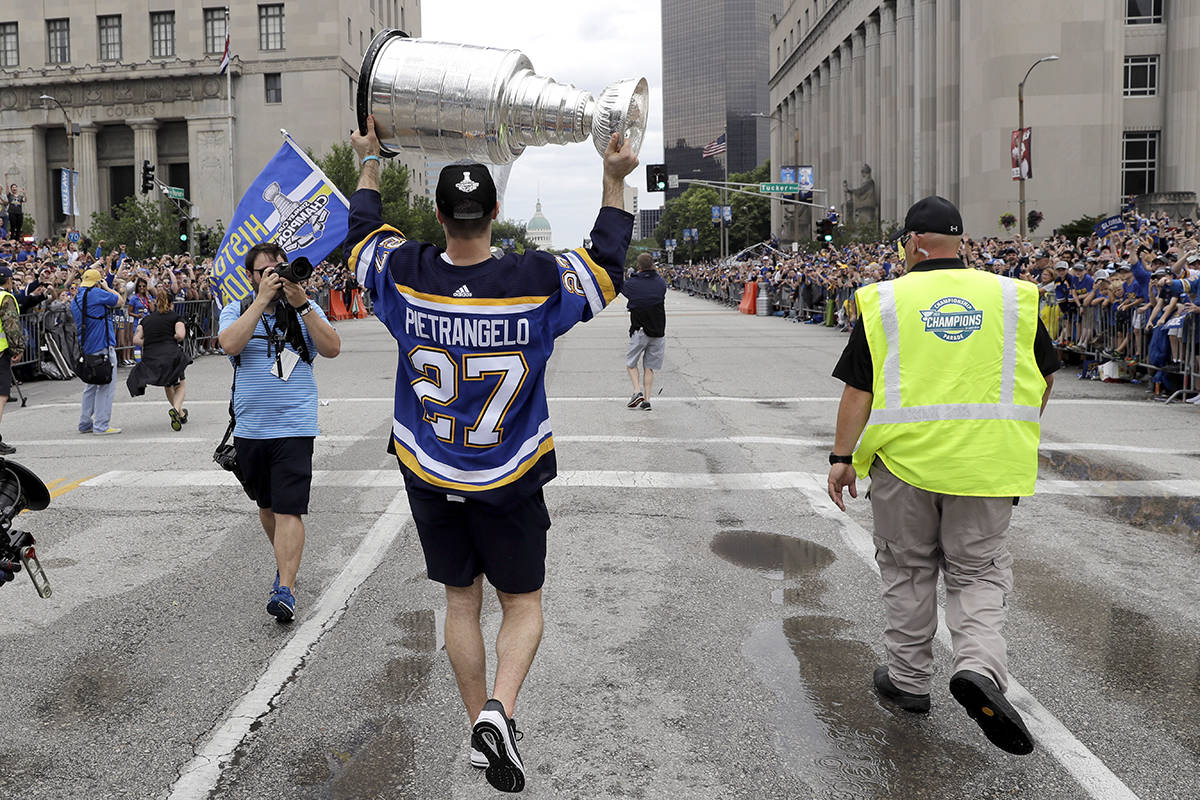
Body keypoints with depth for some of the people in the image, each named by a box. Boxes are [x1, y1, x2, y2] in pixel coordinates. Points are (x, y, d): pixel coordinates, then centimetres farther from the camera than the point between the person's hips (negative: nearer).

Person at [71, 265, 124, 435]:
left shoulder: (75, 300, 14)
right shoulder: (97, 293, -11)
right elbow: (121, 301, 1)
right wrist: (107, 288, 12)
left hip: (87, 349, 9)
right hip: (103, 347, -9)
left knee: (91, 386, 17)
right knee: (106, 387, -4)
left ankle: (85, 423, 20)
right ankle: (101, 426, -5)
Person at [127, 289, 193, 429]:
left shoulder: (146, 319, 20)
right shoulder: (175, 316, 10)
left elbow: (136, 340, 8)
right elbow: (180, 334, -8)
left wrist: (150, 344, 19)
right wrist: (170, 341, 10)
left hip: (149, 359, 3)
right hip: (170, 355, -3)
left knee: (168, 385, 26)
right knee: (181, 384, 16)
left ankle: (180, 413, 29)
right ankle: (176, 408, -11)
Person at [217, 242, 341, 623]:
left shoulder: (305, 310, 4)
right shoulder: (237, 310, 6)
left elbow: (332, 348, -10)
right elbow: (230, 344, -15)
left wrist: (302, 304, -16)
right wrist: (262, 299, -16)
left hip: (294, 427, -3)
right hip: (250, 430, 3)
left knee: (288, 510, -11)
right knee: (266, 506, 18)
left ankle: (285, 590, -11)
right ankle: (284, 560, 40)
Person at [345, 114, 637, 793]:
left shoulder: (407, 275, -10)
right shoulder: (539, 281, -16)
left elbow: (362, 233, 12)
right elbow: (610, 264, 2)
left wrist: (370, 164, 24)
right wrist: (616, 182, 8)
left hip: (430, 478, 2)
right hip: (510, 482, -2)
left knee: (462, 601, 17)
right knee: (523, 603, 14)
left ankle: (480, 724, 27)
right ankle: (500, 710, -7)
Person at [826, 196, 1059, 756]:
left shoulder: (884, 301, -3)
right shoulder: (1012, 296, 4)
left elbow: (858, 388, -4)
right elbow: (1045, 374, 13)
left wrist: (841, 457, 2)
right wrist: (1020, 429, 28)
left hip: (904, 457, -1)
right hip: (985, 459, 1)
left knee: (907, 569, 14)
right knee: (979, 570, 11)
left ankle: (907, 680, 25)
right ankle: (980, 667, -11)